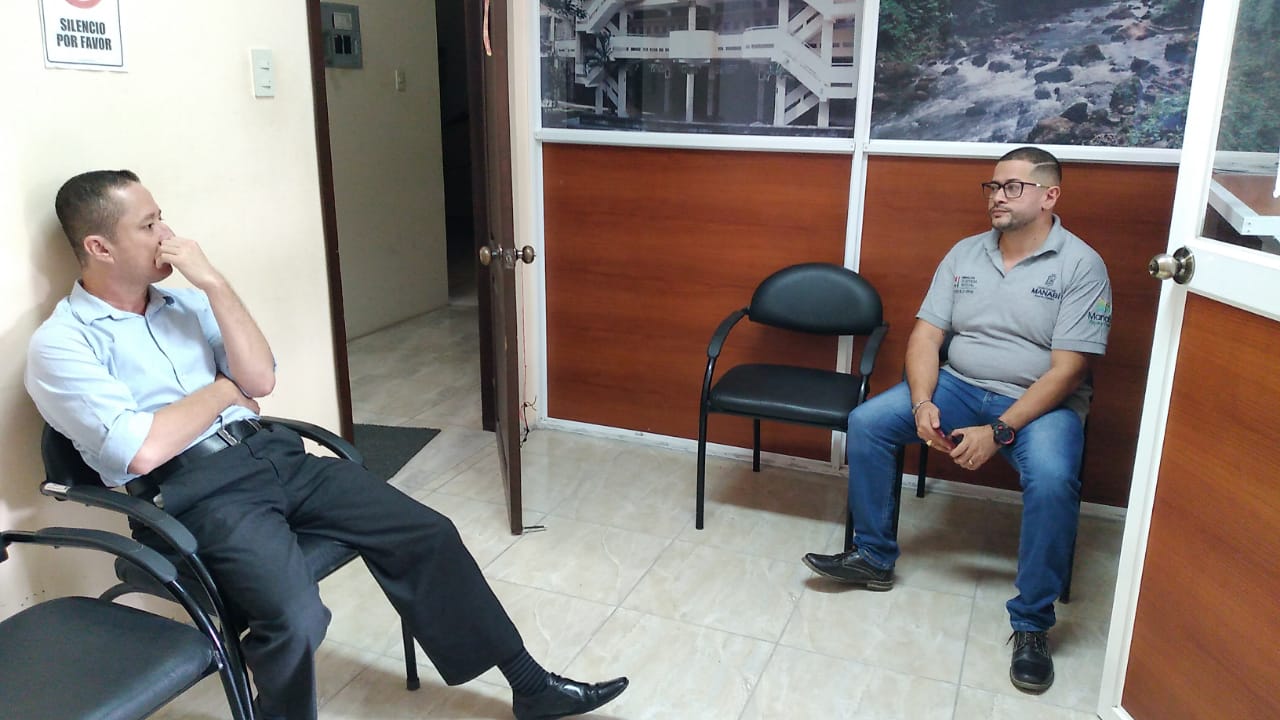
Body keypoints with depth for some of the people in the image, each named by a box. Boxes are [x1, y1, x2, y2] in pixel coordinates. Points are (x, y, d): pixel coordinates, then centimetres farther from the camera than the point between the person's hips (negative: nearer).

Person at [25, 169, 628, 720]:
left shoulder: (183, 299, 15)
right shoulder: (60, 345, -4)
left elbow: (260, 379, 4)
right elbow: (142, 450, -17)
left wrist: (213, 282, -4)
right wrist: (225, 388, -3)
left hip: (271, 454, 6)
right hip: (195, 495, -6)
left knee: (426, 534, -6)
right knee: (296, 617, -33)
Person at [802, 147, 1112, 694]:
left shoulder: (1081, 266, -8)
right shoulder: (965, 253, 6)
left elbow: (1065, 371, -15)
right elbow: (926, 335, 1)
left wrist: (998, 432, -23)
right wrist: (922, 404, -17)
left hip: (1042, 402, -4)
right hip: (958, 386, 5)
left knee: (1052, 479, -34)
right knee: (867, 421, -14)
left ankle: (1032, 623, -15)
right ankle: (873, 557, 1)